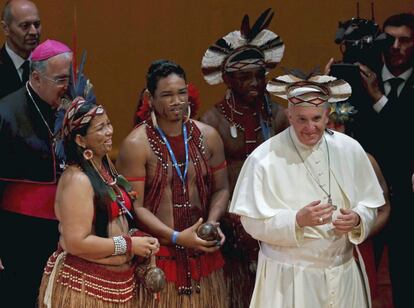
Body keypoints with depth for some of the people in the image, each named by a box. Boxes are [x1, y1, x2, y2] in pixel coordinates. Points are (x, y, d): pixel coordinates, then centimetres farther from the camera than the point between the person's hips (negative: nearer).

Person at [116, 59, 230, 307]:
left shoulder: (208, 136, 6)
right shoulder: (136, 145, -8)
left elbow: (221, 188, 13)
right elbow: (135, 206, -11)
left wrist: (212, 222, -6)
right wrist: (177, 237, -19)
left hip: (203, 253, 4)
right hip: (158, 257, -4)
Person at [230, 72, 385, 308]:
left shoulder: (350, 149, -1)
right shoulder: (264, 158, -12)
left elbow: (369, 203, 7)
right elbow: (253, 222, -12)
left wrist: (357, 219, -14)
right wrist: (297, 220, -26)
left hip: (343, 271, 4)